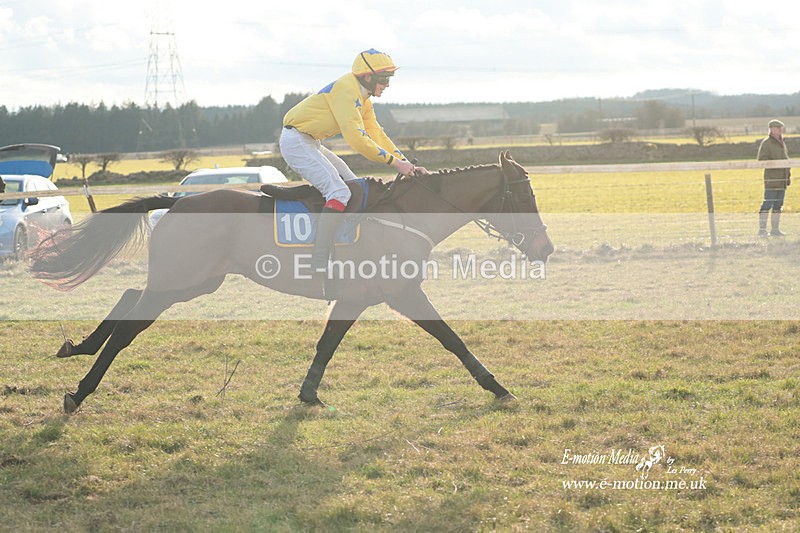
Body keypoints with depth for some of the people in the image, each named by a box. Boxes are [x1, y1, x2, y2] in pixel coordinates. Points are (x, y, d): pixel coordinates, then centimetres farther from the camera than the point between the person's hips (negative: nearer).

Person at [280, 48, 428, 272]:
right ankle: (319, 266, -30)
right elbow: (356, 138, -26)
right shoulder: (346, 89, -19)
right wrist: (394, 161, -23)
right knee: (339, 193, -23)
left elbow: (377, 134, 14)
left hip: (310, 143, 11)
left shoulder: (363, 99, 13)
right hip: (296, 141, -11)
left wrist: (407, 164, 3)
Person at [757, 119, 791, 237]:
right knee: (768, 203, -10)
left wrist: (788, 176, 19)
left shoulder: (782, 143, 18)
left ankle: (775, 229, 15)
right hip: (771, 178, -8)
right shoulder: (766, 143, -6)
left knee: (778, 205, 9)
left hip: (782, 180, 8)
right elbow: (762, 159, -13)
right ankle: (762, 229, -7)